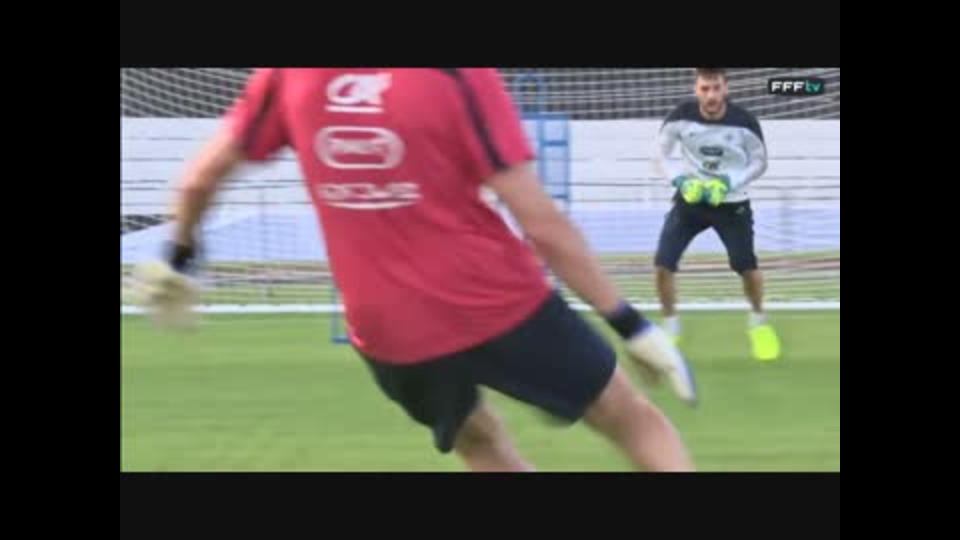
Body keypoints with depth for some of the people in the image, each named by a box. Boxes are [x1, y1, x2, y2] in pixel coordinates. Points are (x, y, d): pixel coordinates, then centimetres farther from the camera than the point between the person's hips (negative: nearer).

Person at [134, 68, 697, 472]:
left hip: (387, 331, 4)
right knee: (633, 418, 14)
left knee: (479, 439, 29)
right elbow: (540, 222, -15)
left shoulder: (287, 77, -2)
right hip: (498, 306, -4)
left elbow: (200, 180, 9)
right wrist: (630, 322, -7)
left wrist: (178, 259, 29)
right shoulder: (456, 73, -14)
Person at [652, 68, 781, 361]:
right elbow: (661, 154, -2)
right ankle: (670, 326, 12)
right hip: (690, 200, 1)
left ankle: (758, 320, 26)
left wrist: (728, 184, -18)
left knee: (747, 267, -6)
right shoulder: (681, 117, -16)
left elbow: (759, 162, -3)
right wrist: (681, 181, -19)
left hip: (732, 203, -1)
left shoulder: (744, 122, -18)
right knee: (663, 264, -11)